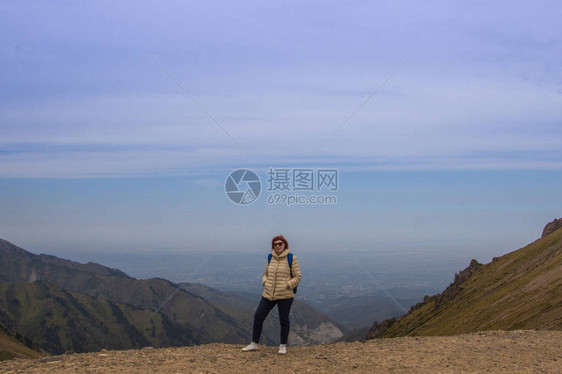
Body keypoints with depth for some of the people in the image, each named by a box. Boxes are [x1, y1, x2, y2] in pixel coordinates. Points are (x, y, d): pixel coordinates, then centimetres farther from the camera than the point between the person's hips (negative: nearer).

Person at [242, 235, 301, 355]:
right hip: (269, 295, 5)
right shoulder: (271, 258, 8)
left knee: (284, 320, 5)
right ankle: (254, 344, 16)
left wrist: (286, 286, -15)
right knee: (258, 316, 3)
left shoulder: (291, 258, -6)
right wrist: (265, 283, 1)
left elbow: (297, 277, -5)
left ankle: (283, 346, 20)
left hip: (285, 295, -5)